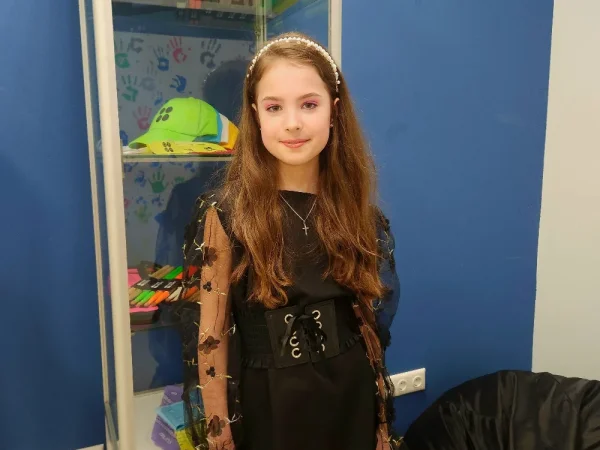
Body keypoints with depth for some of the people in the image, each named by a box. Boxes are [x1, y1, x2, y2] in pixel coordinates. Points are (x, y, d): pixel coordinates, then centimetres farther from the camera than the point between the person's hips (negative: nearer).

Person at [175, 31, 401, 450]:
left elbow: (372, 317, 3)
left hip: (351, 396, 3)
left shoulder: (356, 208, -4)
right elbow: (210, 338, -11)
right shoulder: (224, 213, -15)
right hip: (268, 404, -3)